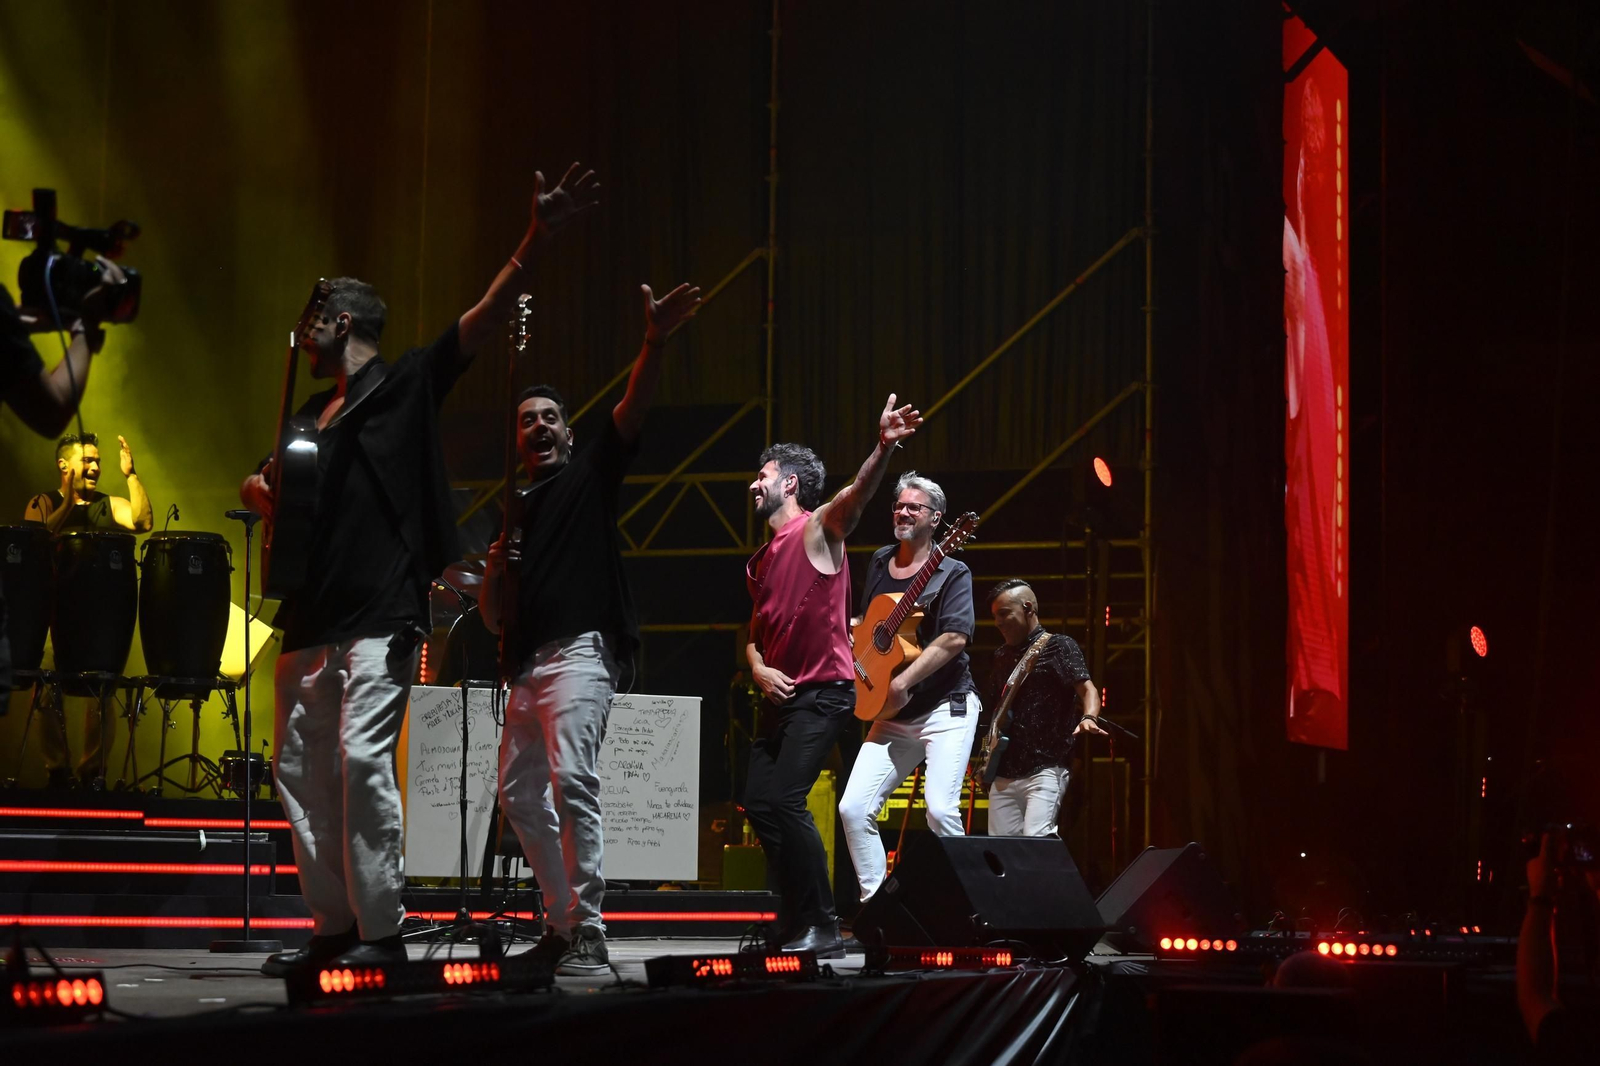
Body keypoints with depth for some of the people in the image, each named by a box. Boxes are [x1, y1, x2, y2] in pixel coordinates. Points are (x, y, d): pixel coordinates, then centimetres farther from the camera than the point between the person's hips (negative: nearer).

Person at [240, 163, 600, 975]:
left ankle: (381, 931, -12)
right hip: (310, 617, 8)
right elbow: (257, 484, 32)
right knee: (301, 769, 6)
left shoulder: (405, 385, 2)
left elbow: (483, 319, -8)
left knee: (362, 759, -16)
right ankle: (334, 928, 11)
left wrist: (536, 240, -21)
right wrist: (262, 493, 6)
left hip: (379, 616, -8)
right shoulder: (310, 415, 22)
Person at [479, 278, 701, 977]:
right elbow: (493, 619, 21)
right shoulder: (515, 509, 22)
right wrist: (493, 574, -1)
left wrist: (654, 344, -27)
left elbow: (632, 409, -10)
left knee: (572, 780, -21)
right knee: (518, 790, 10)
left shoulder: (590, 477, 8)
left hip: (580, 651, -8)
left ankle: (587, 933, -24)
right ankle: (563, 921, 20)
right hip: (528, 663, 8)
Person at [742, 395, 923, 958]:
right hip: (782, 694, 9)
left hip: (823, 691, -9)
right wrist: (758, 667, 2)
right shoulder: (760, 562, 18)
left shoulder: (818, 529, -7)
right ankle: (795, 923, 15)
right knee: (758, 801, 7)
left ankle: (822, 928, -13)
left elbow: (855, 496, -28)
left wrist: (883, 449, -48)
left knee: (784, 799, -19)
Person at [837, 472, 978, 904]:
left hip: (946, 707, -6)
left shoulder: (950, 573, -5)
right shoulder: (879, 563, 13)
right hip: (892, 718, 6)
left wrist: (902, 683, -22)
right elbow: (862, 621, 27)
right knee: (854, 807, -6)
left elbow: (955, 638, -18)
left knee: (940, 809, -21)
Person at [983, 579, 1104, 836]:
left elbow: (1087, 688, -13)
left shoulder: (1058, 646, -2)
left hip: (1045, 768, -7)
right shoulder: (1002, 656, 18)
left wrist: (1089, 717, -35)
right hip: (1004, 772, 7)